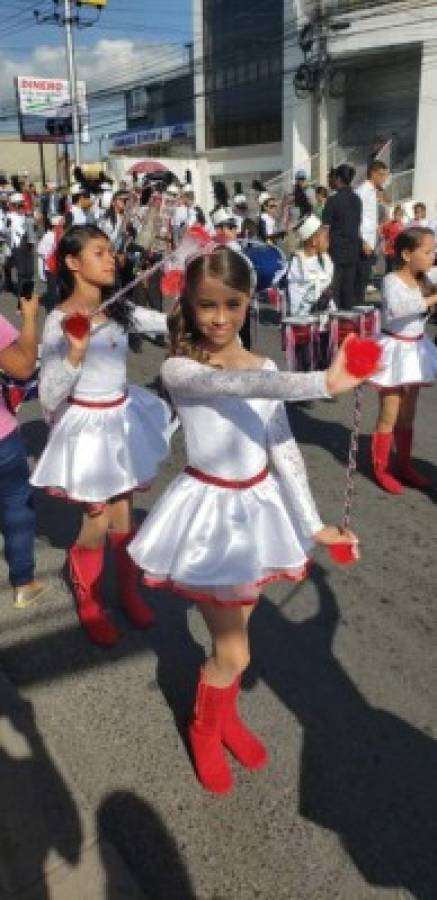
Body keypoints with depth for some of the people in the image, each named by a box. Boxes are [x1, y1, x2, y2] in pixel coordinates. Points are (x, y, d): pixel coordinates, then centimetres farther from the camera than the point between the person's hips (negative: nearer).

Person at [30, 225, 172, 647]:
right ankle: (88, 604, 31)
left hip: (123, 418, 6)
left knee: (123, 513, 17)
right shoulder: (59, 320, -18)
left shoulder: (118, 309, 0)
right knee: (98, 522, 4)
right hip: (88, 425, -6)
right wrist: (75, 350, -34)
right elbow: (48, 398, -21)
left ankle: (129, 592, 37)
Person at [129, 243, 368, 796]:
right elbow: (232, 384, -38)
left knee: (234, 630, 19)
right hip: (210, 511, -5)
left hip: (256, 508, 5)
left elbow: (284, 450, -1)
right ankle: (204, 729, 34)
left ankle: (226, 718, 46)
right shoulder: (179, 369, -17)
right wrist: (322, 383, -48)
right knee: (233, 653, 2)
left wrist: (312, 525, -4)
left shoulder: (265, 370, 0)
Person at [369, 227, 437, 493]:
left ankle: (405, 466, 26)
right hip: (396, 350, -7)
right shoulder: (392, 280, -18)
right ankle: (381, 469, 14)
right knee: (389, 417, 1)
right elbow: (397, 308, -38)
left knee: (408, 415, 15)